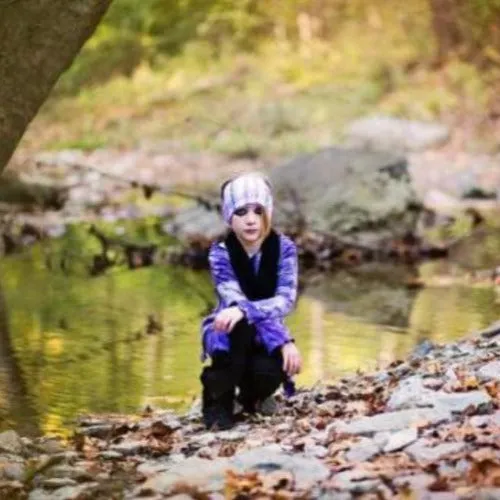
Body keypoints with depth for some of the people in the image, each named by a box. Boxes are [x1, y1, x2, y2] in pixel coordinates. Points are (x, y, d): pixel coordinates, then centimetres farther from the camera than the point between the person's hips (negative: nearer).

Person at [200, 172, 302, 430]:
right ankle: (218, 400, -19)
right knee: (240, 325, -37)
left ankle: (251, 395, 6)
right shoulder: (220, 253, -17)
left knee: (268, 372, -33)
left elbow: (285, 300, -26)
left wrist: (243, 310, -47)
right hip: (227, 335, -1)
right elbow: (235, 301, -28)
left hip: (266, 338, 1)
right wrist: (284, 342, -40)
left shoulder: (284, 248, -13)